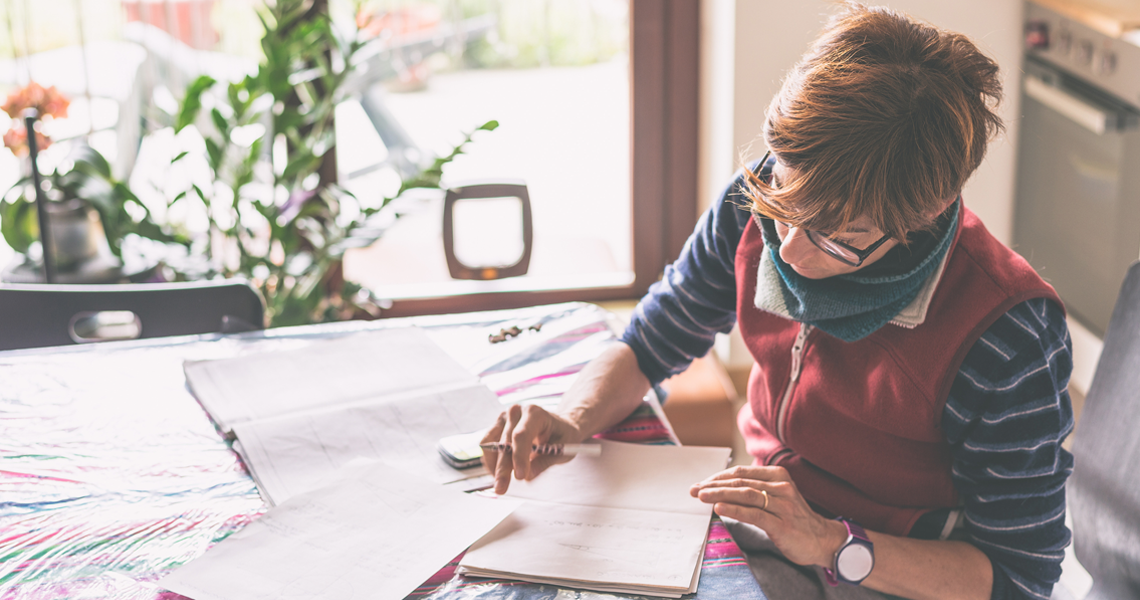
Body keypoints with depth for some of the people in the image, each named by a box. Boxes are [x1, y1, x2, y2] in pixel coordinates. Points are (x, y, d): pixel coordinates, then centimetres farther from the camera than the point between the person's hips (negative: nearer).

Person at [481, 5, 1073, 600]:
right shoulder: (760, 201, -11)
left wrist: (831, 545, -26)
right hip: (752, 529, 6)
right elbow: (647, 346, 4)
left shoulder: (1005, 338, -26)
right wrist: (569, 423, -15)